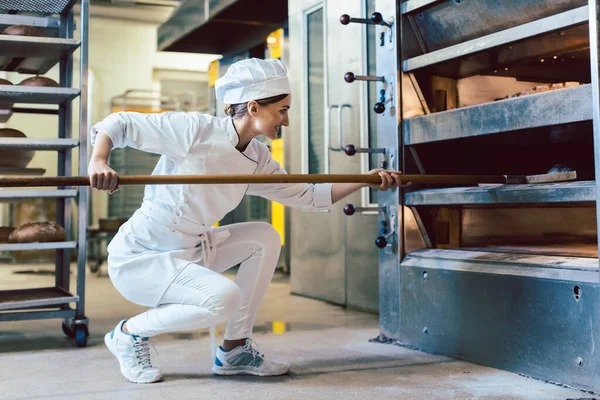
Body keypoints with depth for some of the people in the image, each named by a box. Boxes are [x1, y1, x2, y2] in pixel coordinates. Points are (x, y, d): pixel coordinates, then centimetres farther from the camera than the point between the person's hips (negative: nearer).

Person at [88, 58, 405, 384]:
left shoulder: (258, 160, 2)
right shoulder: (194, 129, -19)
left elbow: (309, 197, 8)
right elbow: (118, 124, -14)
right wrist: (98, 161, -33)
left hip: (190, 250, 8)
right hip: (137, 258, -8)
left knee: (264, 237, -1)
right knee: (224, 297, -28)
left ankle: (235, 350, 6)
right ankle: (129, 333, -3)